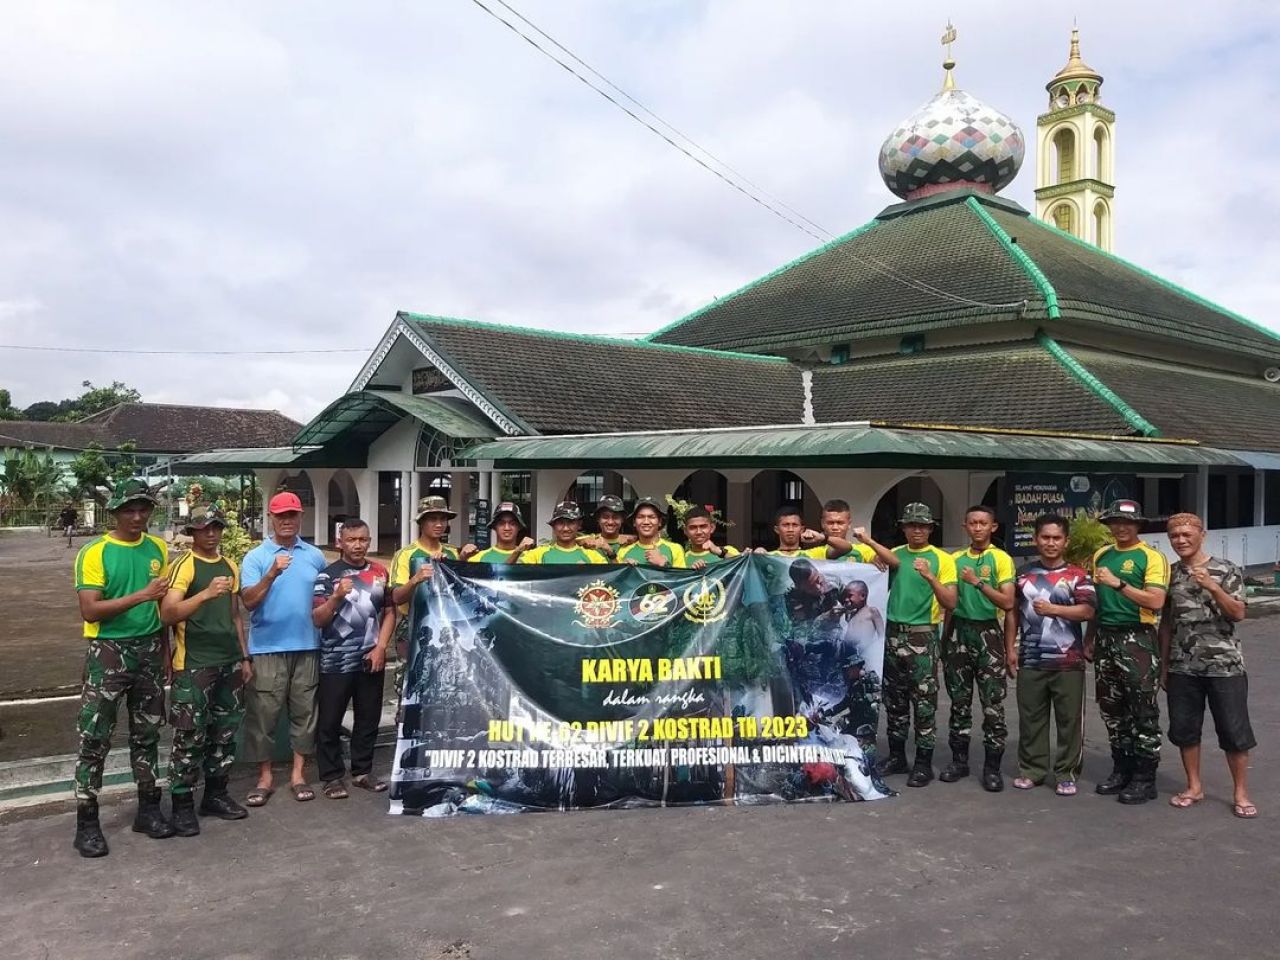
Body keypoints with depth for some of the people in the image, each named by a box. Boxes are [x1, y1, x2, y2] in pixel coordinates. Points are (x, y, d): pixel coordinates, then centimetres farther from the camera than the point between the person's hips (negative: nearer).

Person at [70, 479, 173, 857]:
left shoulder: (158, 548, 5)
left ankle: (148, 808, 23)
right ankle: (87, 821, 9)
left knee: (146, 733, 13)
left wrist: (164, 647, 12)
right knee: (94, 737, -1)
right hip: (108, 651, -4)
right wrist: (140, 596, -25)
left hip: (149, 649, 5)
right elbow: (90, 611, -17)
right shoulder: (94, 552, -10)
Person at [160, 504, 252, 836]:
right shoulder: (183, 566, -8)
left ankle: (215, 795, 25)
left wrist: (245, 657, 17)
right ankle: (182, 805, 8)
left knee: (225, 732, 12)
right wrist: (206, 593, -32)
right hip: (194, 665, -7)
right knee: (190, 736, -3)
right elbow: (167, 614, -21)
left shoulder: (230, 566, 12)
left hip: (229, 662, 7)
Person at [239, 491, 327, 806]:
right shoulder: (255, 557, -2)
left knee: (304, 711, 8)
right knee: (263, 713, 3)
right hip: (268, 648, -3)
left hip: (307, 646, 3)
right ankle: (264, 777, 16)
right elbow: (248, 601, -12)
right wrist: (272, 574, -25)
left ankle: (298, 774, 20)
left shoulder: (315, 556, 8)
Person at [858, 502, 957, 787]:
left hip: (923, 637, -4)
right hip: (893, 634, 4)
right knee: (894, 700, 12)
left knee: (924, 703, -2)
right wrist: (868, 541, -31)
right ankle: (896, 755, 23)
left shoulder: (942, 559, -2)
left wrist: (930, 577, -23)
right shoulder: (894, 554, 9)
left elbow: (950, 603, -8)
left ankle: (923, 763, 7)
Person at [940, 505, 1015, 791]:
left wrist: (978, 582, -19)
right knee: (959, 700, 10)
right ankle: (959, 759, 20)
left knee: (993, 703, -4)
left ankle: (992, 767, 4)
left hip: (988, 633, -4)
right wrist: (944, 638, 14)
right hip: (958, 631, 4)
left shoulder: (1001, 559, -4)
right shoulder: (956, 559, 9)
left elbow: (1008, 603, -12)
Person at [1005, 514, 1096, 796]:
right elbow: (1012, 612, 13)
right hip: (1030, 660, 3)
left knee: (1069, 719, 2)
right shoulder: (1023, 573, 10)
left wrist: (1053, 609, -17)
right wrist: (1010, 648, 7)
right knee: (1030, 718, 9)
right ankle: (1031, 769, 19)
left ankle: (1066, 773, 12)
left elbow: (1088, 611, -10)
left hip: (1068, 661, -2)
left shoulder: (1077, 575, 2)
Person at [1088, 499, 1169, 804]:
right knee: (1112, 710, 13)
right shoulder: (1101, 556, 13)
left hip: (1137, 640, -6)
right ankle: (1122, 770, 25)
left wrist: (1118, 583, -21)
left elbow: (1156, 601, -18)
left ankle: (1145, 779, 8)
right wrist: (1089, 639, 17)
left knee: (1143, 712, -1)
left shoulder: (1151, 557, -6)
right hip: (1105, 638, 7)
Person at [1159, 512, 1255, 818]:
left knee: (1234, 731, 3)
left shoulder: (1226, 570, -3)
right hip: (1182, 667, 3)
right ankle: (1194, 787, 24)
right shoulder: (1169, 574, 6)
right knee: (1184, 729, 9)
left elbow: (1238, 613, -10)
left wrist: (1212, 587, -24)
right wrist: (1163, 665, 9)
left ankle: (1241, 793, 17)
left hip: (1224, 665, -3)